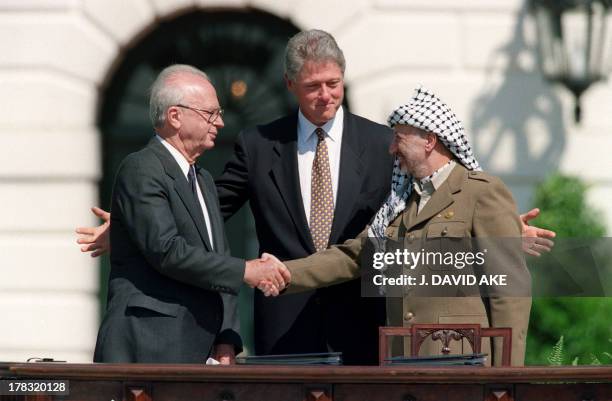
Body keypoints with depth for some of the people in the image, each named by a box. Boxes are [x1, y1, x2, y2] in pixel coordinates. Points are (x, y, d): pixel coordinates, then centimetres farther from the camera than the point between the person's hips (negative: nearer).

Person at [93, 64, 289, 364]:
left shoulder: (203, 180, 23)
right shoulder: (140, 170, -7)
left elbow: (219, 264, 21)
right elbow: (166, 250, -18)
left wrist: (226, 339, 7)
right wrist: (244, 271, -15)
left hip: (192, 351, 8)